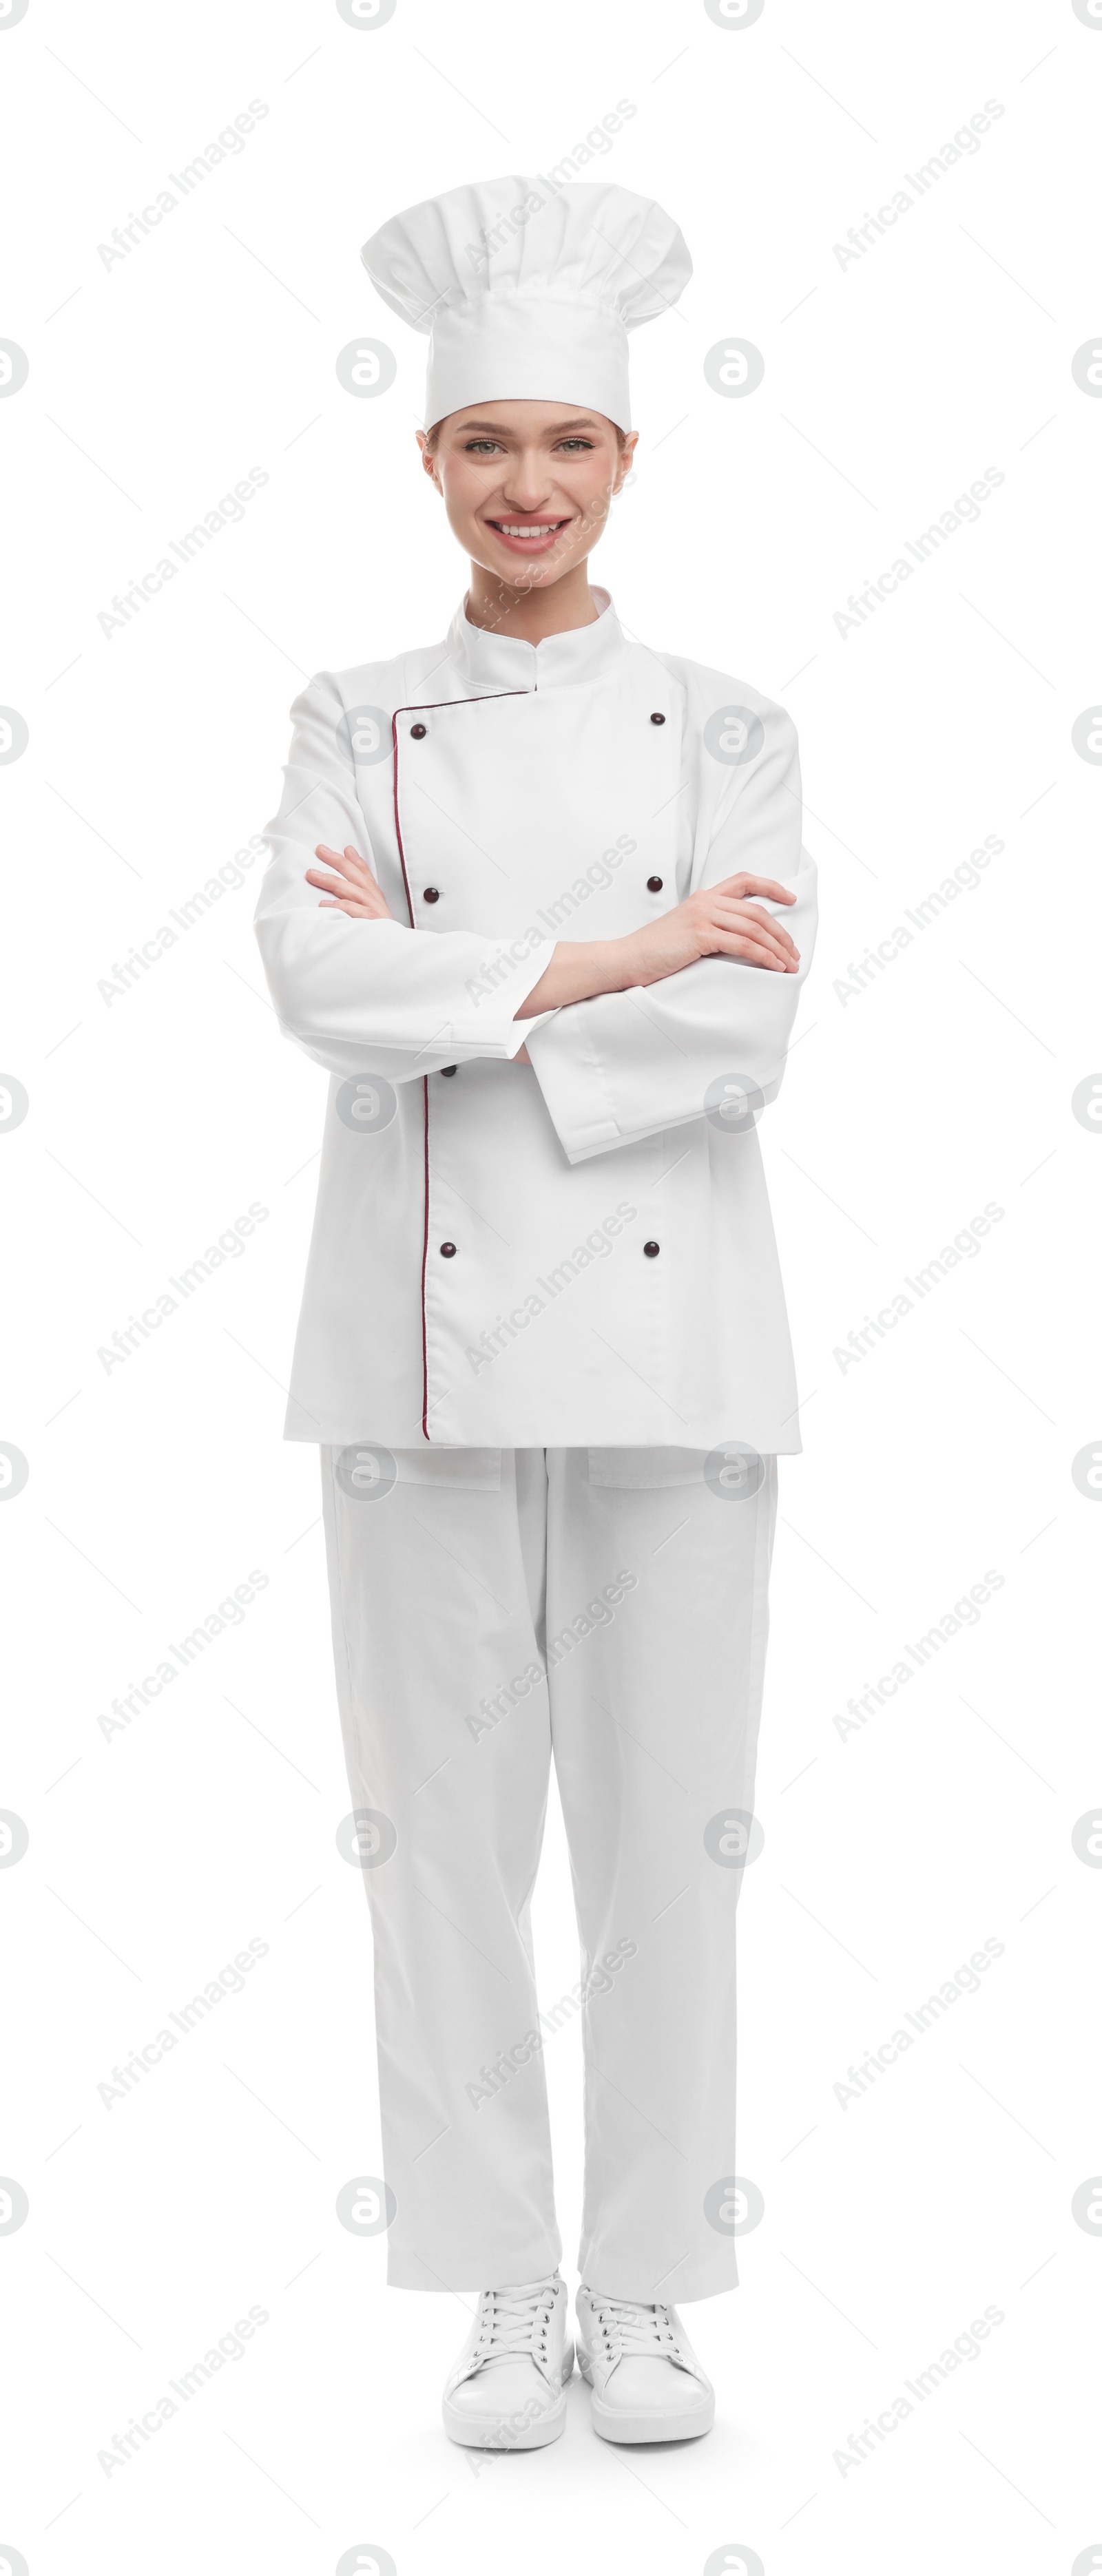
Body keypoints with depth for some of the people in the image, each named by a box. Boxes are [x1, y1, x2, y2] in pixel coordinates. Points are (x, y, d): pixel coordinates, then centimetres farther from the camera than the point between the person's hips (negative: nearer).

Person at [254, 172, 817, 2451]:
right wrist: (603, 960, -18)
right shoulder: (355, 725, 7)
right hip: (428, 1332, 1)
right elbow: (317, 986, -12)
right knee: (448, 1819, 5)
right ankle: (503, 2299, 19)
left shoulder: (727, 730, 5)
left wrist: (447, 995, -12)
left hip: (666, 1330, 0)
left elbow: (746, 1033, -9)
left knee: (668, 1818, 4)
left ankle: (647, 2297, 19)